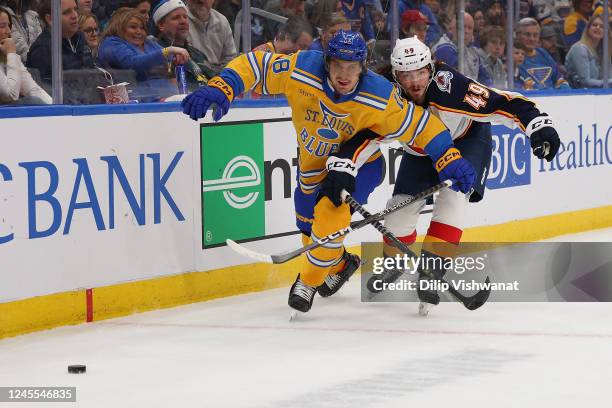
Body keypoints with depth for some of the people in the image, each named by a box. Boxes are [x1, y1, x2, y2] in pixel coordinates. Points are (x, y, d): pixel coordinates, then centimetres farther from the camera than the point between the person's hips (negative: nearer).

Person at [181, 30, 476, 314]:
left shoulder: (380, 98, -32)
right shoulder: (302, 71, -31)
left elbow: (419, 126, -22)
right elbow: (255, 65, -26)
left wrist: (450, 160, -27)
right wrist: (221, 88, -41)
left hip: (360, 162, -4)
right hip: (313, 159, 4)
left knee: (331, 215, -23)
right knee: (309, 224, 17)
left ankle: (310, 282, 2)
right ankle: (339, 263, 49)